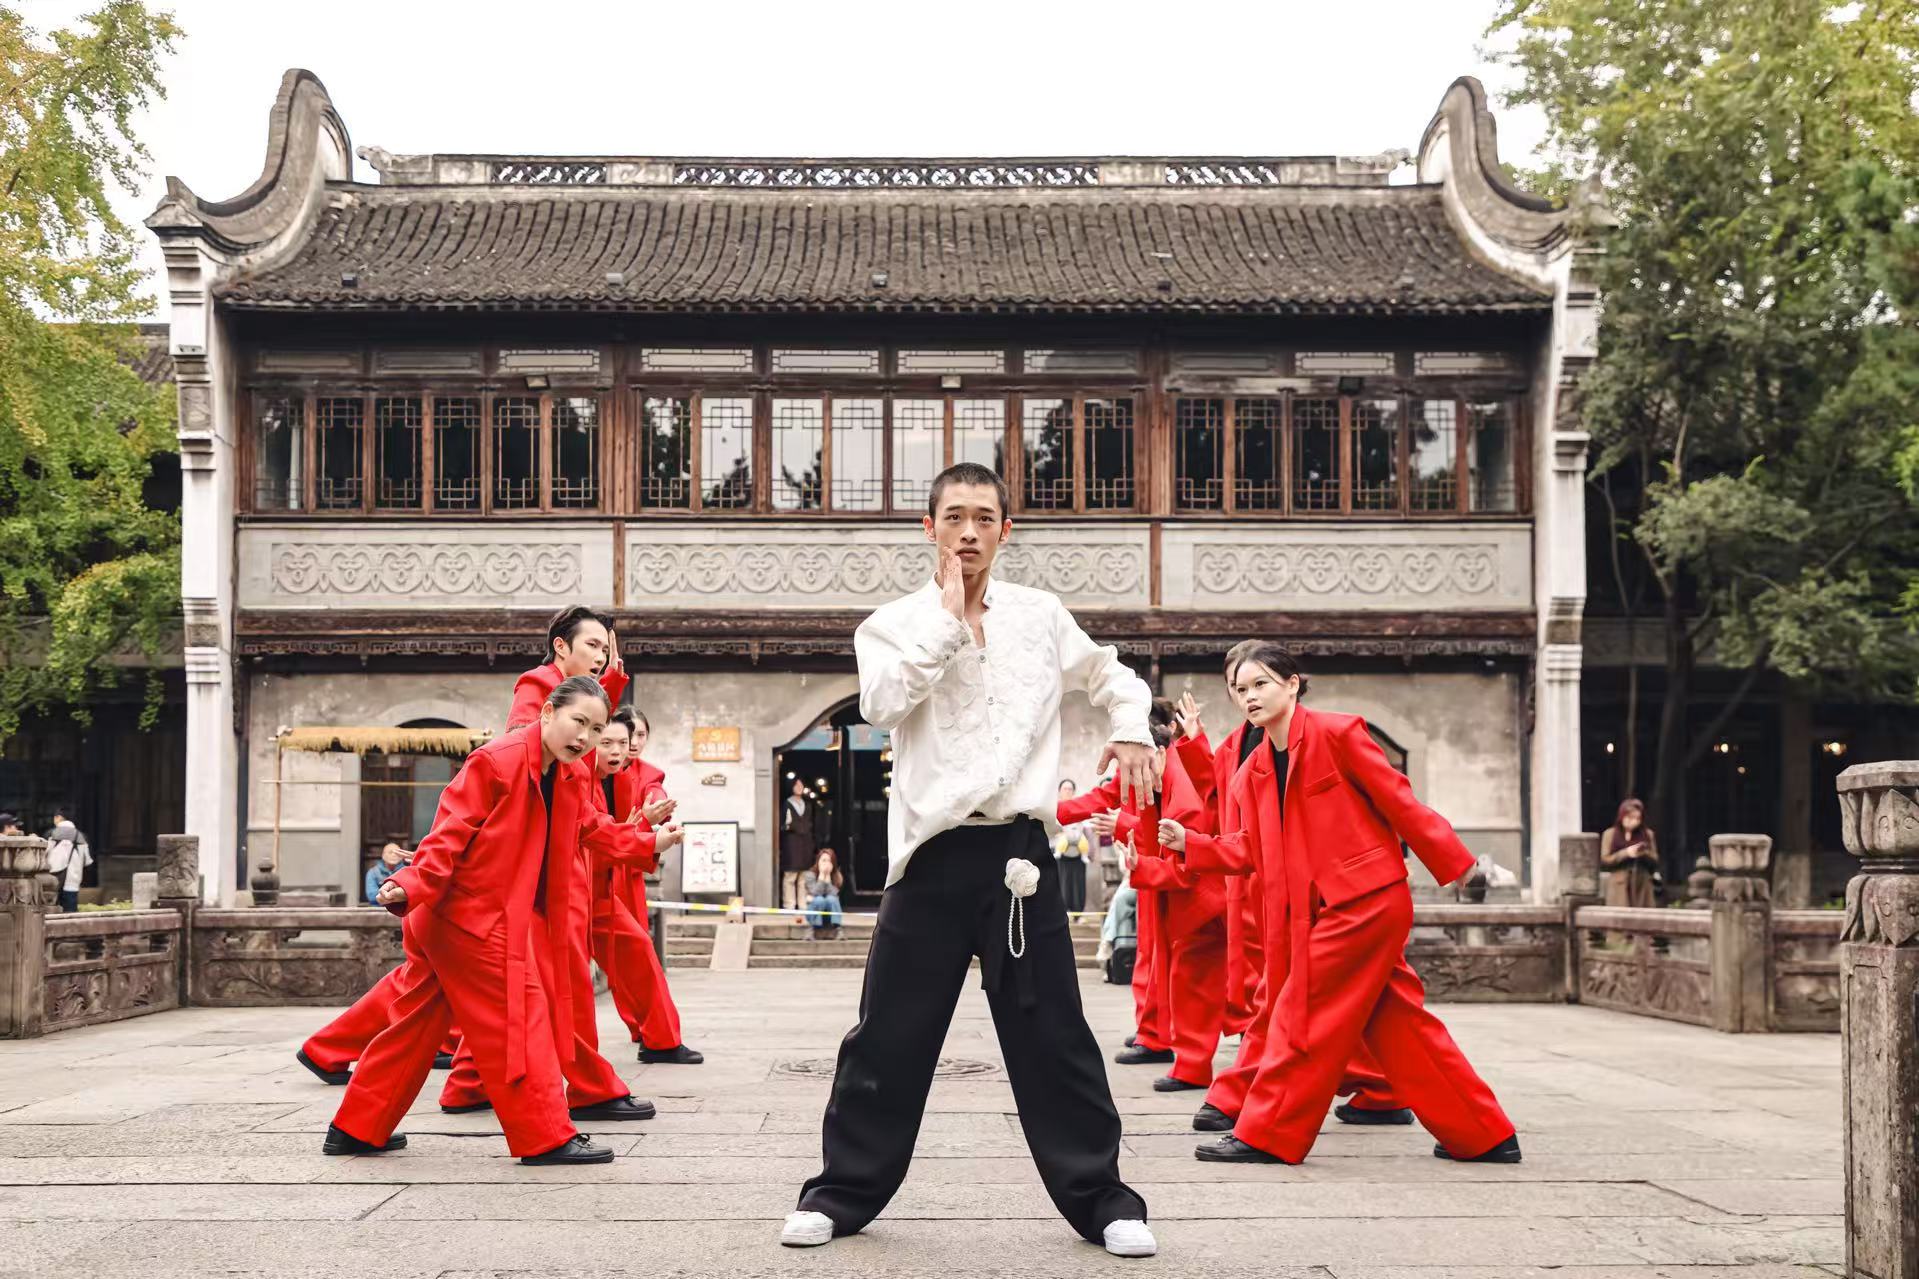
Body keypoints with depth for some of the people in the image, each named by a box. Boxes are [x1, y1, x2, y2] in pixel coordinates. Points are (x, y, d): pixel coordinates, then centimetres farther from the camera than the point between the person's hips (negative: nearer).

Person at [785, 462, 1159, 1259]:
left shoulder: (1042, 617, 8)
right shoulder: (894, 624, 2)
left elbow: (1111, 675, 25)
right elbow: (883, 703, -18)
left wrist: (1130, 728, 6)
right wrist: (950, 615, -14)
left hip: (1018, 851, 1)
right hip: (934, 856, -1)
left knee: (1054, 1039, 5)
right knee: (890, 1037, 5)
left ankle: (1100, 1198, 16)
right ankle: (842, 1192, 20)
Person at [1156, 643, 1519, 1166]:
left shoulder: (1336, 733, -9)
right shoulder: (1254, 772, 13)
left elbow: (1400, 803, -9)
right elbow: (1252, 850, 12)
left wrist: (1457, 867, -8)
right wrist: (1190, 844, 0)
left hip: (1367, 901, -8)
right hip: (1323, 909, 8)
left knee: (1303, 1014, -6)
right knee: (1398, 1023, 10)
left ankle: (1265, 1136, 4)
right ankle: (1484, 1136, 18)